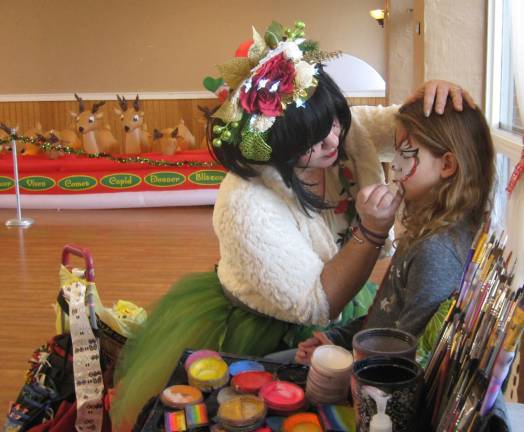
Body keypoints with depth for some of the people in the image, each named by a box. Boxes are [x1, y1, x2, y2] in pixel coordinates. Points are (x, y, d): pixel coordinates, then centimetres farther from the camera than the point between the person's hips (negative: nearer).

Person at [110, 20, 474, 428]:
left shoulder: (341, 129, -17)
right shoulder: (248, 206, -34)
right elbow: (316, 307, -28)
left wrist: (429, 94, -25)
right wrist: (372, 230, -38)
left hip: (342, 303, 6)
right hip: (263, 336, -6)